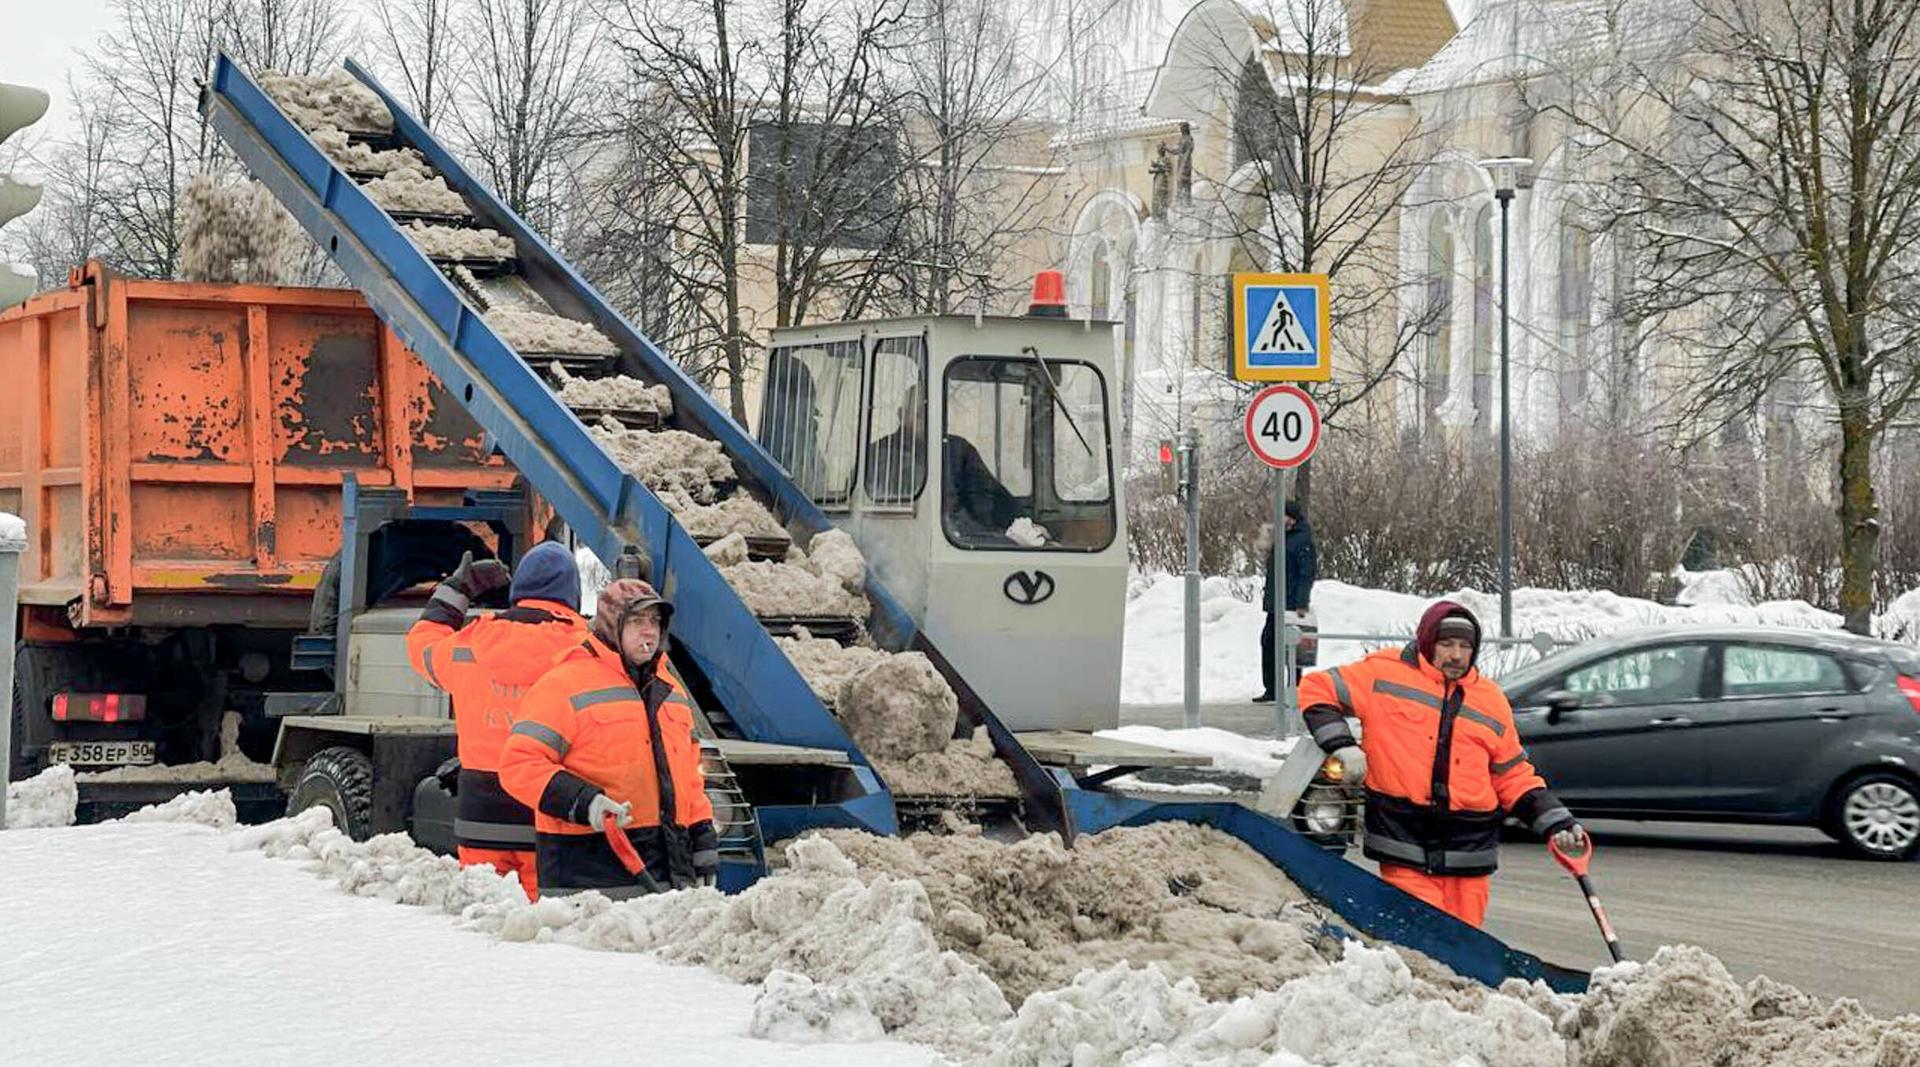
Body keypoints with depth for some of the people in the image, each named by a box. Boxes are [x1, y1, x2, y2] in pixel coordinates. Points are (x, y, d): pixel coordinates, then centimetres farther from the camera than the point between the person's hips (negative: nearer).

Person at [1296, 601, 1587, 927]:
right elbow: (1317, 690, 7)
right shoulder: (1385, 674, 4)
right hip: (1405, 849, -4)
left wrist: (1556, 822, 8)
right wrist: (1341, 745, -7)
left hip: (1469, 851, 4)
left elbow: (1513, 776, 19)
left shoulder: (1490, 699, 15)